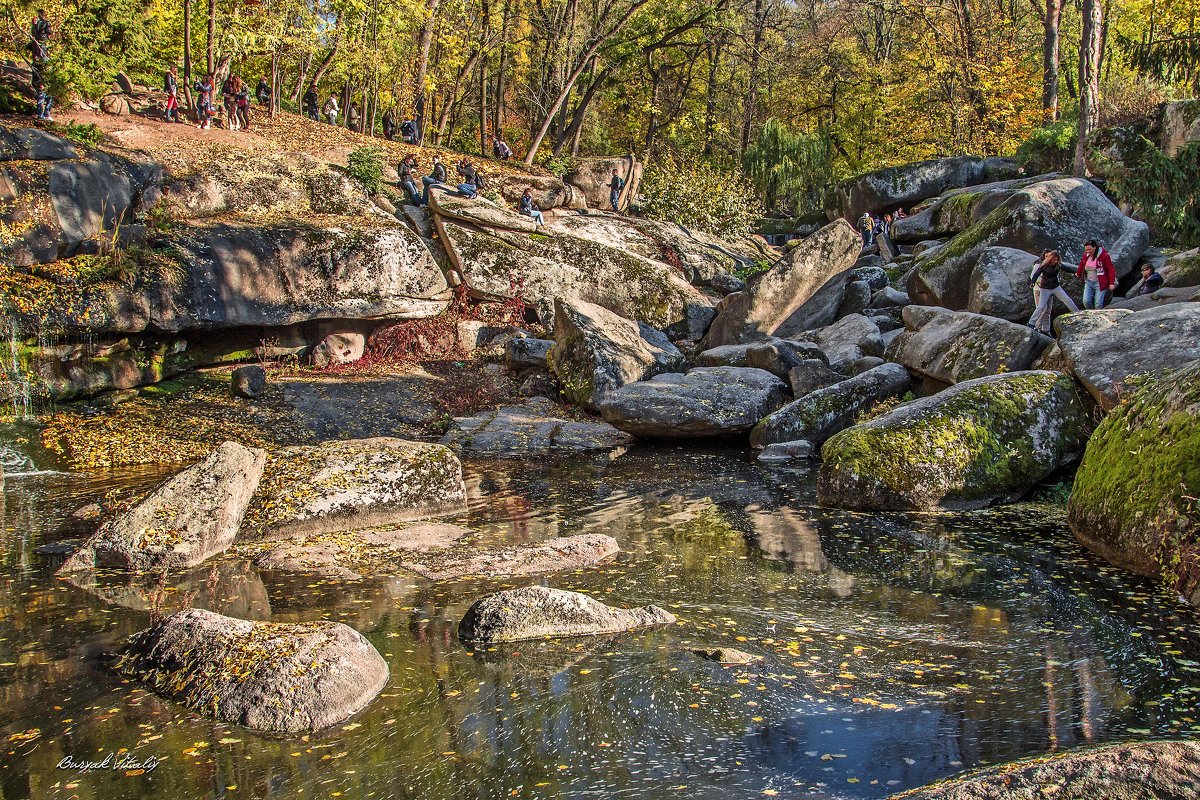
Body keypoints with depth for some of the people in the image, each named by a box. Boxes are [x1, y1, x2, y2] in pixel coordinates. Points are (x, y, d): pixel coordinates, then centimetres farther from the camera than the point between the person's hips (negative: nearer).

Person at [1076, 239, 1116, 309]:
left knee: (1098, 304, -10)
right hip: (1088, 282, 5)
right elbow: (1081, 265, 26)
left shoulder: (1104, 255, -11)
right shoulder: (1086, 255, 5)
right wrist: (1078, 273, 44)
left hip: (1100, 283, -5)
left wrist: (1112, 283, -18)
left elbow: (1111, 269, -12)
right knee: (1086, 302, -8)